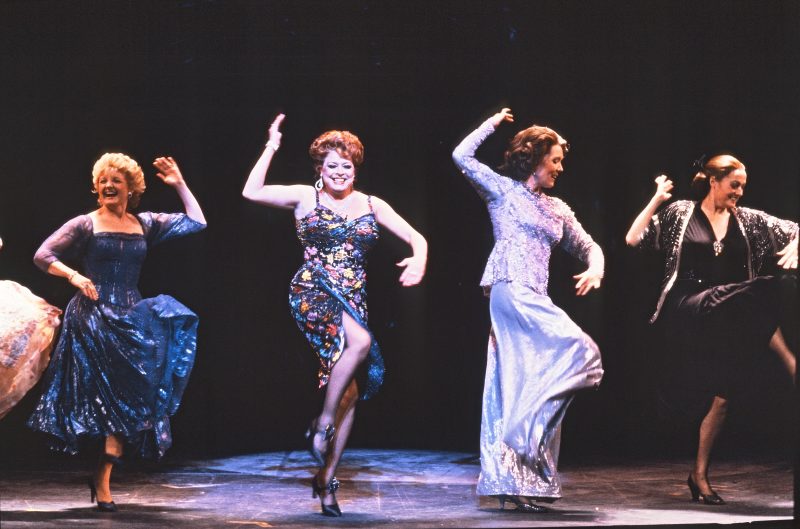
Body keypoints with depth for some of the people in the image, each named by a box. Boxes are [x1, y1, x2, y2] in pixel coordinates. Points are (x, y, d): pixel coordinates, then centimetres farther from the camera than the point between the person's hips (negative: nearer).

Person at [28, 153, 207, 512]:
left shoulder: (146, 225, 11)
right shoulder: (85, 225, 1)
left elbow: (197, 222, 13)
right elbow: (42, 256, -1)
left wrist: (179, 185, 10)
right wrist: (74, 276, -16)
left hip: (130, 317, 4)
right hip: (92, 317, -3)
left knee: (126, 400, -6)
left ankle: (103, 478, -1)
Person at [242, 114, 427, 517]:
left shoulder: (372, 206, 11)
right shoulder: (305, 197, 3)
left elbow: (415, 237, 11)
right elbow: (251, 192, -6)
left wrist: (418, 259, -11)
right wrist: (271, 148, -7)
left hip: (353, 301, 5)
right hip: (312, 292, -4)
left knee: (351, 391, -2)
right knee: (360, 340, -34)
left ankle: (326, 479, 8)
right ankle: (321, 426, -19)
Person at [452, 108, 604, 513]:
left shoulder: (556, 208, 20)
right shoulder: (502, 189, 4)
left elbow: (588, 246, 24)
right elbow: (462, 156, -6)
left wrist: (595, 268, 2)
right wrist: (493, 123, 2)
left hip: (533, 300, 7)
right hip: (510, 291, -7)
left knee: (526, 389, 3)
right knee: (578, 350, -20)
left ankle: (515, 482, 3)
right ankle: (527, 429, -15)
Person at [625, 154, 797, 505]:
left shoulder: (748, 220, 12)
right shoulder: (680, 213, 5)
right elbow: (633, 239, 0)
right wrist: (657, 199, -2)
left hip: (724, 320, 4)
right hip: (687, 310, -4)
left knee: (719, 396, -2)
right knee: (758, 295, -31)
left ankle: (700, 475, 10)